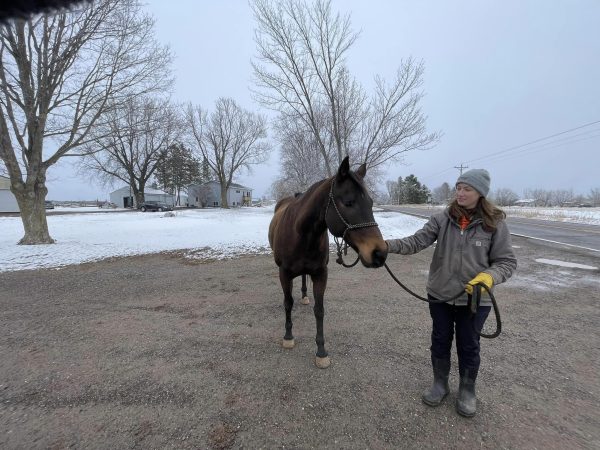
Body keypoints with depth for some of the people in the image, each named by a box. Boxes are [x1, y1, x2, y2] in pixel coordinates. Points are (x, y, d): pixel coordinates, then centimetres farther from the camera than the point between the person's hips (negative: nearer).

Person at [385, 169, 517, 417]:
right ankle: (440, 383, 40)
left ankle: (467, 390, 41)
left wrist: (489, 277, -26)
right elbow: (417, 241, -15)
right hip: (440, 295, 2)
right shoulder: (442, 219, -7)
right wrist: (389, 245, -32)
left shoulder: (495, 224, -10)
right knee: (440, 340, 17)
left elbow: (507, 261, -6)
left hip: (475, 299, -1)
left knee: (468, 345, 16)